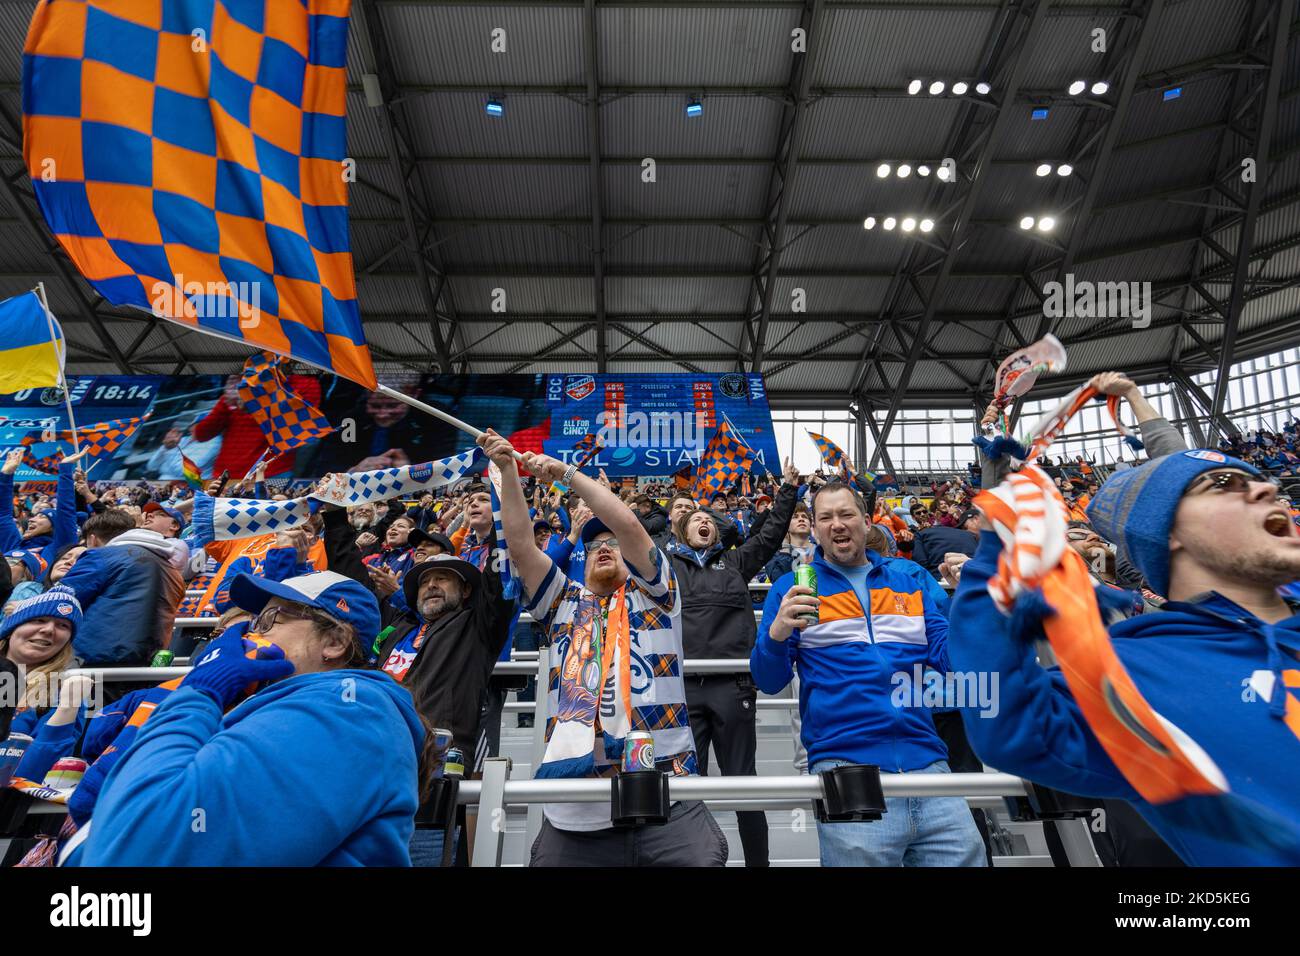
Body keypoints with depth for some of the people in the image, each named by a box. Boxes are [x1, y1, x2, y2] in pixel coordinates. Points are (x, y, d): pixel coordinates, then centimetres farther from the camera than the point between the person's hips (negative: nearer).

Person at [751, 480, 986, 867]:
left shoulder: (908, 584, 15)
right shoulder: (792, 587, 5)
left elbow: (950, 662, 10)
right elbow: (768, 681, -1)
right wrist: (776, 633, -22)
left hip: (926, 760, 4)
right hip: (844, 762, -3)